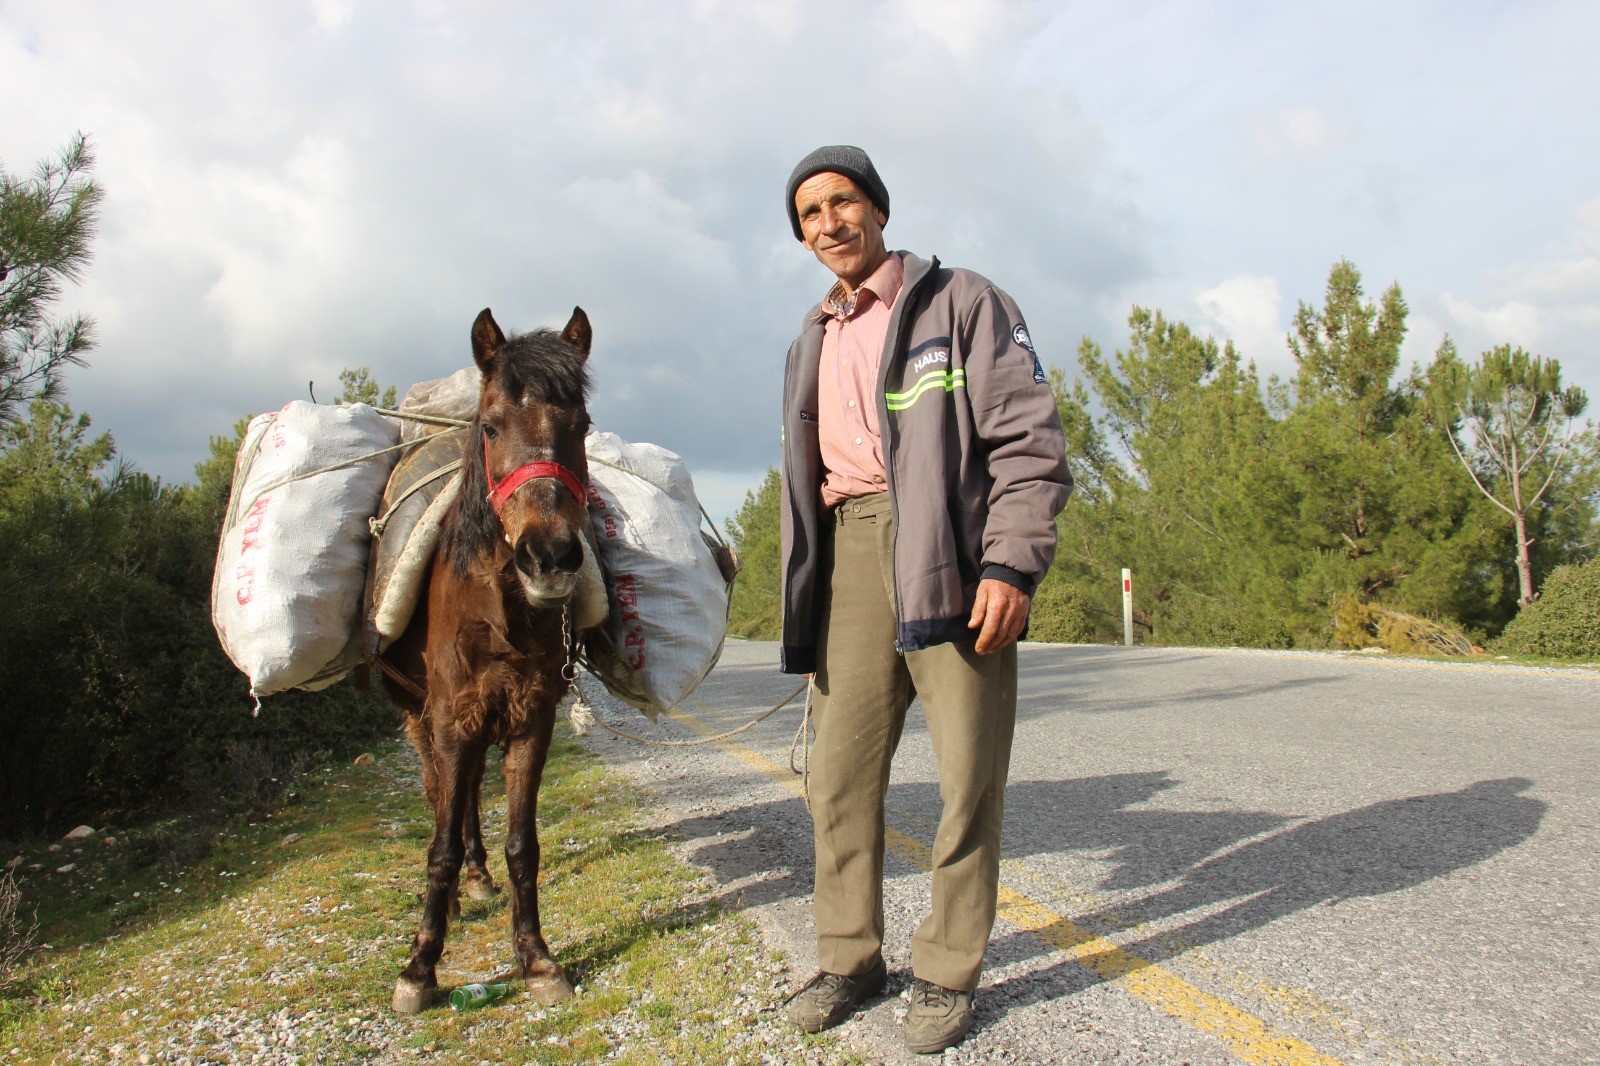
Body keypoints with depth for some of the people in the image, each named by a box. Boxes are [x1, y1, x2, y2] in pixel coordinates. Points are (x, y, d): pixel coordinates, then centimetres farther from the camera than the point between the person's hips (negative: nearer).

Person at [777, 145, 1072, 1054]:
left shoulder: (961, 302, 3)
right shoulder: (812, 342, 21)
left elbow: (1031, 440, -6)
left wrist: (1012, 567, -18)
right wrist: (808, 606, 19)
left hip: (952, 553, -5)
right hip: (853, 557, 5)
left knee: (969, 774, 0)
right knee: (841, 774, 7)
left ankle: (949, 972, 16)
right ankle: (851, 957, 24)